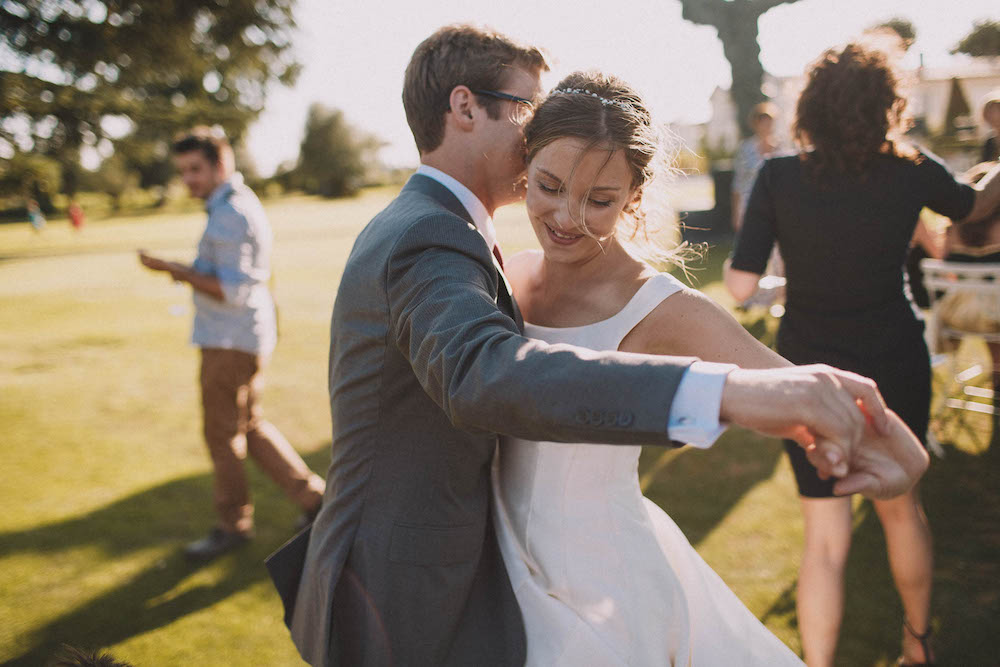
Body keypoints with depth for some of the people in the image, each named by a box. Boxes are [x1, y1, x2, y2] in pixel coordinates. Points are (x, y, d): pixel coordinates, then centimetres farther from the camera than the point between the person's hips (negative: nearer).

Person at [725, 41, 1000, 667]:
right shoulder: (911, 170, -8)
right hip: (895, 368, 2)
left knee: (826, 537, 8)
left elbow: (740, 286, -15)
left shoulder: (779, 177, -15)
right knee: (901, 504, 24)